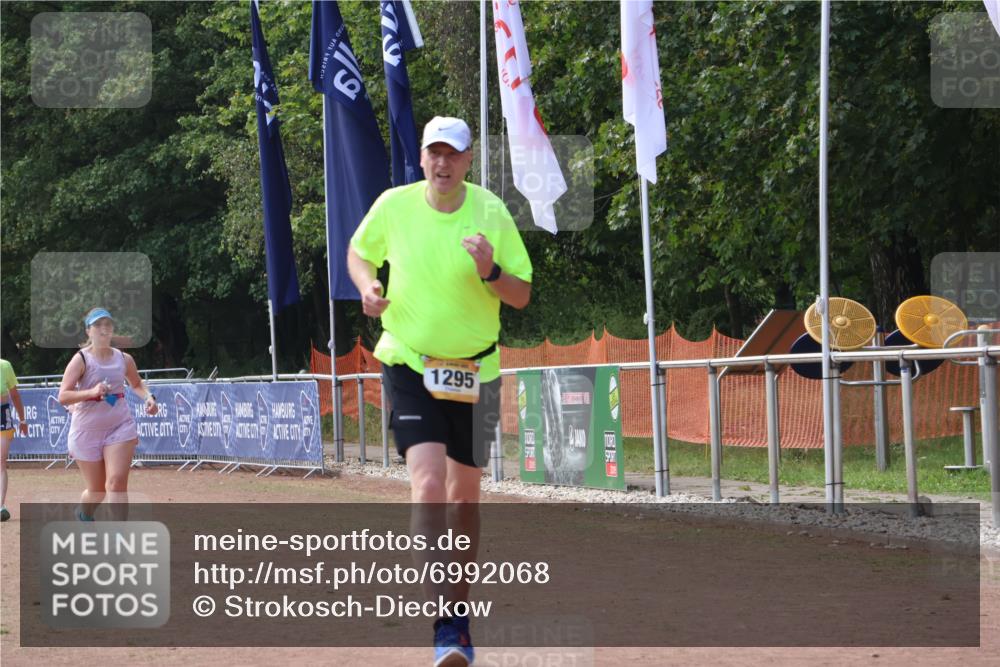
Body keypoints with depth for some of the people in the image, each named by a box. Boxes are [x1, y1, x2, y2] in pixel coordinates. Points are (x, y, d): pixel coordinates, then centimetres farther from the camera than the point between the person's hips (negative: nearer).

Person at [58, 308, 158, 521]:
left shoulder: (124, 359, 5)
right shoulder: (81, 359, -7)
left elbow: (137, 384, 24)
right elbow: (63, 396, -14)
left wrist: (148, 397, 3)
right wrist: (91, 392, -29)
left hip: (120, 426, 2)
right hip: (87, 430, -2)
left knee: (117, 482, -15)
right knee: (97, 489, 9)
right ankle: (84, 514, 44)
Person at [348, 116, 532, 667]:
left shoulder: (492, 213, -8)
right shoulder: (393, 206, -6)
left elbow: (522, 296, -4)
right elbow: (359, 252, 13)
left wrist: (489, 272, -24)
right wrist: (368, 286, -8)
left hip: (474, 368, 1)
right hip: (409, 363, -1)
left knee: (464, 496, 11)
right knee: (427, 484, -18)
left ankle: (458, 612, 28)